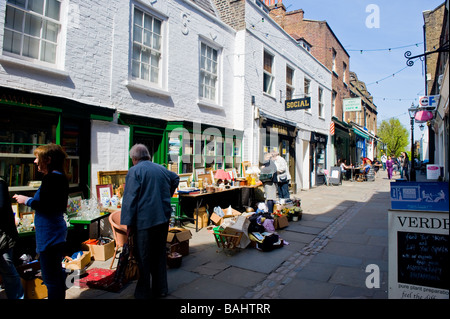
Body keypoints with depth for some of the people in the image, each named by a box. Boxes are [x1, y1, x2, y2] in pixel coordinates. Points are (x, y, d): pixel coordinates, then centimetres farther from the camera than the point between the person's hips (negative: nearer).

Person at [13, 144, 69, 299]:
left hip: (49, 233, -11)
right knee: (57, 272, 21)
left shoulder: (50, 178, -18)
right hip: (58, 230, 11)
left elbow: (44, 206, -23)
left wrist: (27, 200, -8)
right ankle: (60, 296, 33)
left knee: (50, 277, -1)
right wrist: (31, 200, 18)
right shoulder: (61, 177, 12)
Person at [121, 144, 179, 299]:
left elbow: (130, 199, -12)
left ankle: (144, 293, 17)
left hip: (144, 221, -6)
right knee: (160, 254, 16)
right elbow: (175, 178, 33)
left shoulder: (134, 171, -7)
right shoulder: (161, 169, 11)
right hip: (164, 219, 6)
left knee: (144, 258, 6)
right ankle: (160, 289, 27)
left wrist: (129, 223, -8)